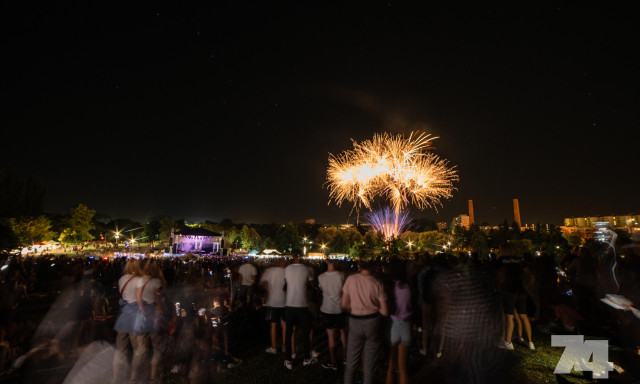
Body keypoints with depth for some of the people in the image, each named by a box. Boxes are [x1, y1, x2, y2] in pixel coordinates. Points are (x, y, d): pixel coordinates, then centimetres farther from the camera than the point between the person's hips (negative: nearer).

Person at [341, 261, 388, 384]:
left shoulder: (351, 279, -11)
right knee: (370, 361, 16)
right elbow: (385, 312, -9)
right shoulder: (377, 284, -13)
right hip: (372, 322, -1)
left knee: (351, 360, 17)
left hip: (354, 322, 1)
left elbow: (344, 304, -6)